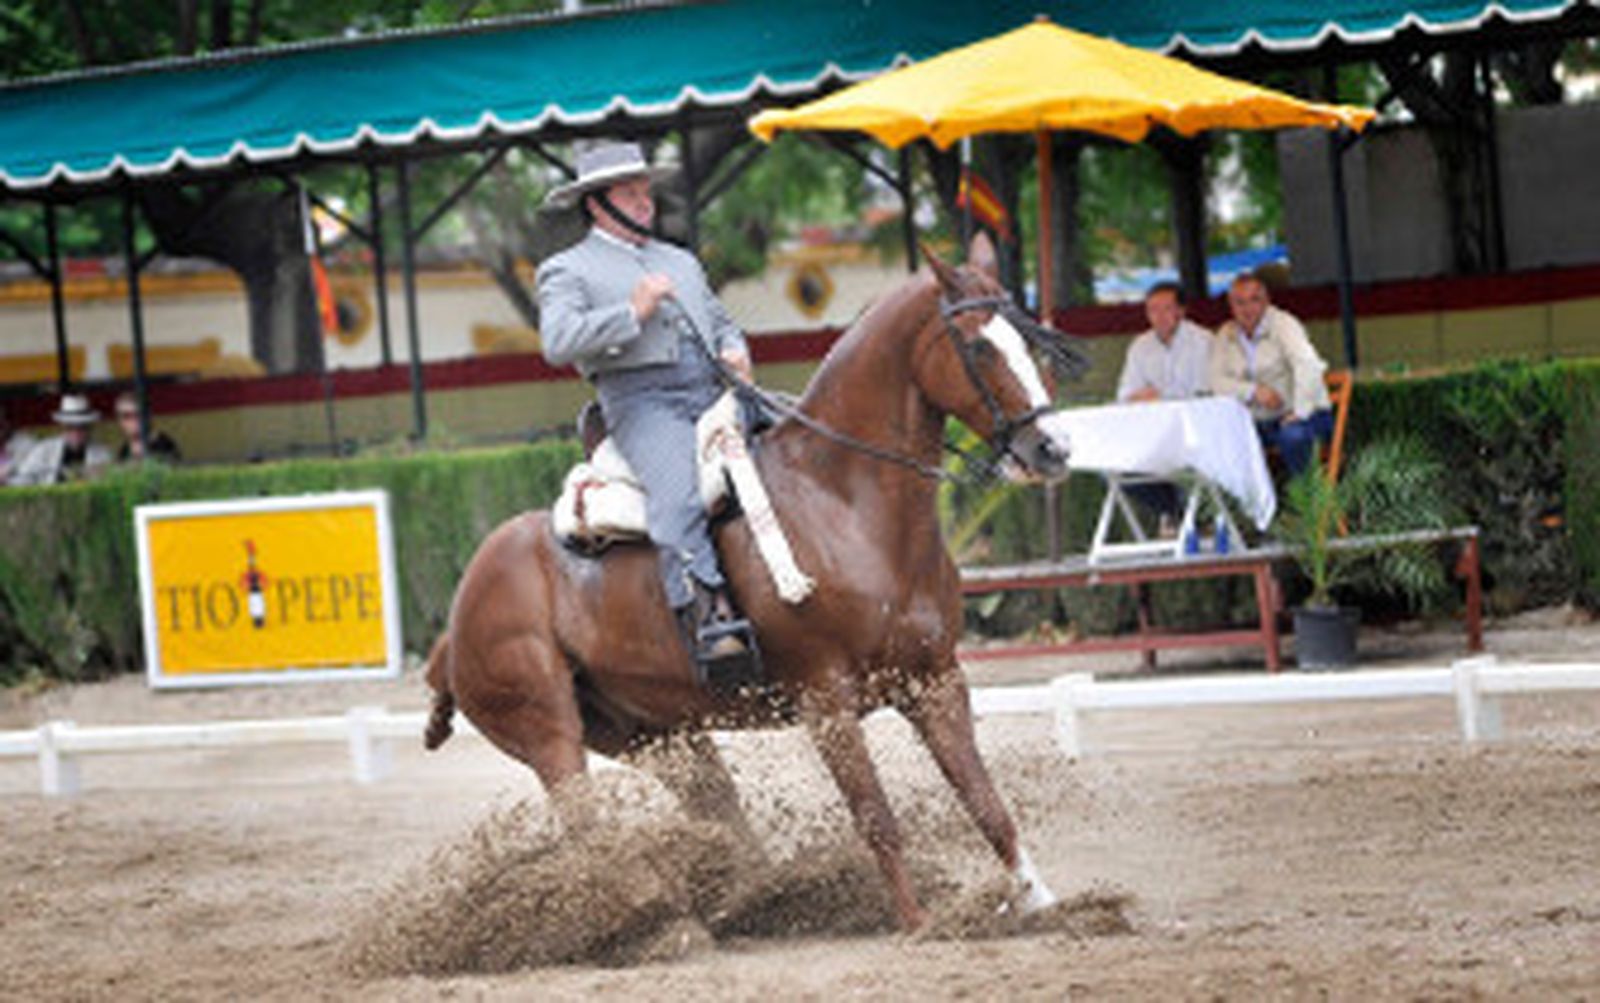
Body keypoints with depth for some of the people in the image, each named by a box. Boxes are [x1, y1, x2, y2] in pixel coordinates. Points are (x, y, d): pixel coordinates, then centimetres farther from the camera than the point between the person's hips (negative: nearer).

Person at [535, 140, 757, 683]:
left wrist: (735, 352, 13)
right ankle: (707, 620, -44)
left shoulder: (680, 262, 31)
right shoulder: (568, 271, 10)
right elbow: (558, 342, -6)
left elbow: (722, 322, 36)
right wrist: (631, 313, -11)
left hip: (714, 393, 7)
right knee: (678, 494, -32)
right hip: (642, 400, -7)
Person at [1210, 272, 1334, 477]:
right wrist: (1253, 391, -17)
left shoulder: (1282, 324, -8)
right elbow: (1217, 381, -1)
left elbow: (1307, 366, -22)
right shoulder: (1226, 334, 8)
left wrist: (1300, 411, -31)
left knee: (1292, 435, -38)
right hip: (1260, 421, 4)